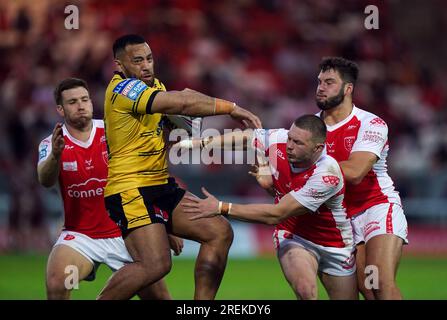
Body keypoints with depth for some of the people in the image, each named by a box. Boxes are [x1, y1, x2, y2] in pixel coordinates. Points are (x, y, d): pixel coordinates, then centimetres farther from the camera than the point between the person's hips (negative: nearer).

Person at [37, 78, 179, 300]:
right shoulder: (52, 144, -5)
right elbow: (46, 181, -25)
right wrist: (55, 156, -47)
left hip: (123, 233, 1)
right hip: (79, 236, -1)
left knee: (159, 296, -5)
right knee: (56, 284, -27)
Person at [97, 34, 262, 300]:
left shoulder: (154, 85, 16)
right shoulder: (122, 88, -15)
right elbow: (181, 103, -22)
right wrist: (231, 108, -17)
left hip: (161, 186, 10)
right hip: (131, 190, -10)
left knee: (220, 232, 2)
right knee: (156, 264, -23)